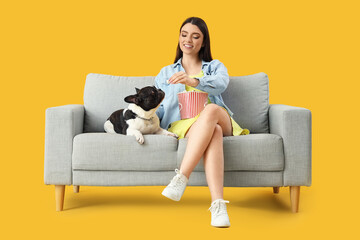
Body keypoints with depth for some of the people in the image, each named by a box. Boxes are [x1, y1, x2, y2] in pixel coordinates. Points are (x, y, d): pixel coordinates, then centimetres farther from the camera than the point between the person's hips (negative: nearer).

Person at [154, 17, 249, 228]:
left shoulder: (215, 66, 24)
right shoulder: (166, 73, 29)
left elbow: (221, 84, -4)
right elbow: (160, 108, 18)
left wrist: (193, 81, -26)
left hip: (220, 120, 1)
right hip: (182, 123, -1)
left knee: (210, 110, -40)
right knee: (214, 132, -40)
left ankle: (181, 178, -48)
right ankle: (218, 204, -57)